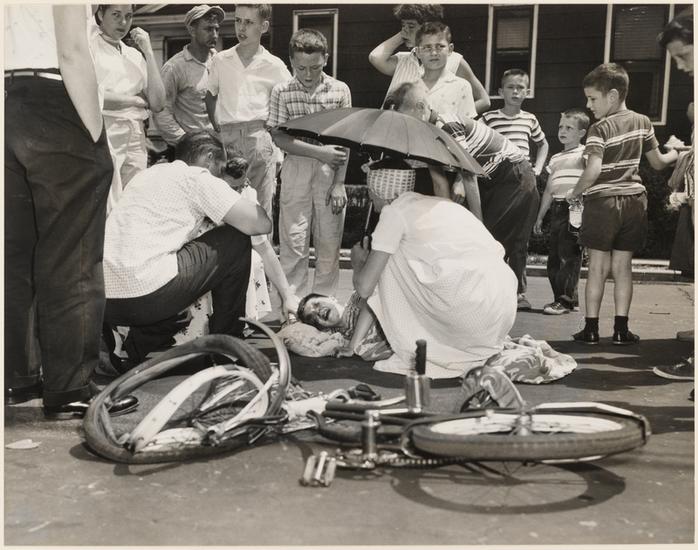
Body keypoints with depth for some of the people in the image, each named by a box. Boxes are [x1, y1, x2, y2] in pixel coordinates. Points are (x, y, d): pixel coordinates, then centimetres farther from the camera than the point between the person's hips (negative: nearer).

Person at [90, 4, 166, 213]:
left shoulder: (134, 55, 17)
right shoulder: (89, 46, 1)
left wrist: (148, 52, 4)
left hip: (135, 140, 5)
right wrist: (136, 100, -2)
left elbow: (157, 103, 7)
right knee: (108, 213, -11)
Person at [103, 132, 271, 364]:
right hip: (143, 297, -9)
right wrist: (249, 202, 20)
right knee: (237, 242, 8)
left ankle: (137, 346, 20)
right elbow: (260, 224, -4)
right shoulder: (199, 178, 1)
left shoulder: (152, 172, 26)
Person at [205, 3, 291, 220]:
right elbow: (210, 96, 22)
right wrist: (217, 128, 10)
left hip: (259, 136, -2)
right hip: (227, 137, 2)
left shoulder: (274, 66, 5)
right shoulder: (220, 60, 12)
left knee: (261, 207, -3)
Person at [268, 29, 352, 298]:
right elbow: (279, 137, -4)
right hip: (296, 171, -1)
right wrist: (319, 151, -13)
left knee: (329, 243, 4)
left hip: (330, 172, 1)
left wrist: (339, 184, -4)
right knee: (293, 242, -2)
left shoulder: (340, 90, 2)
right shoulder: (281, 92, 0)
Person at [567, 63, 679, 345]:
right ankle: (621, 329, 9)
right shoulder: (642, 122, 5)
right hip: (634, 201, 4)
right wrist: (676, 153, 34)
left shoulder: (600, 129, -12)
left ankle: (591, 328, 6)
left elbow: (592, 171, -24)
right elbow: (658, 163, 13)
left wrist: (575, 193, -8)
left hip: (602, 202, -4)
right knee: (622, 266, 8)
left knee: (598, 266, 3)